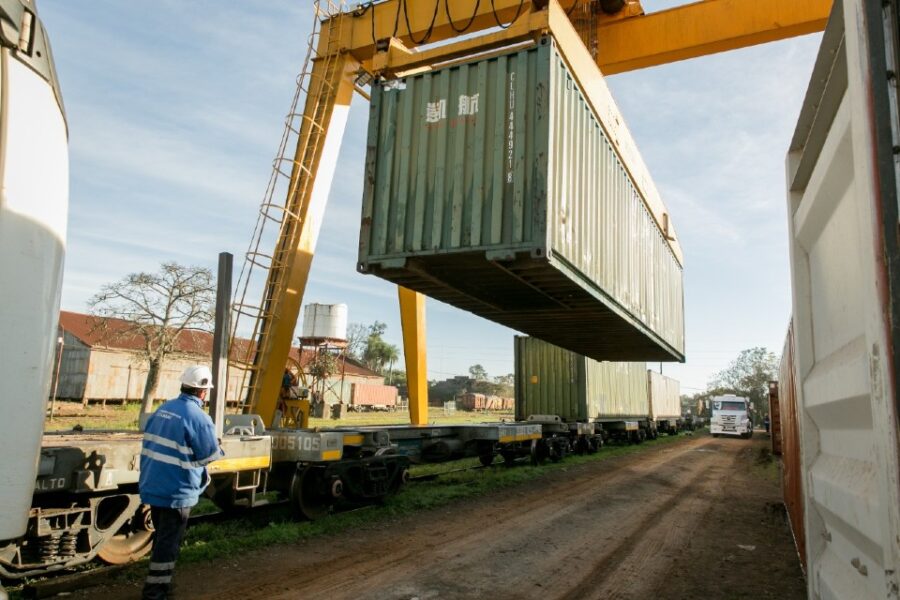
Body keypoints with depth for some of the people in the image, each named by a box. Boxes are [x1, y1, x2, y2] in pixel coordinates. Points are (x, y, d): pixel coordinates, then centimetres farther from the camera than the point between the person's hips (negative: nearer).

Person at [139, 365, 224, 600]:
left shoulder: (163, 409, 7)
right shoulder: (198, 417, -19)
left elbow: (149, 445, 15)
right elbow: (210, 455, -14)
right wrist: (220, 451, 8)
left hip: (153, 486, 8)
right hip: (176, 492, -8)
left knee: (162, 537, 22)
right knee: (168, 542, 4)